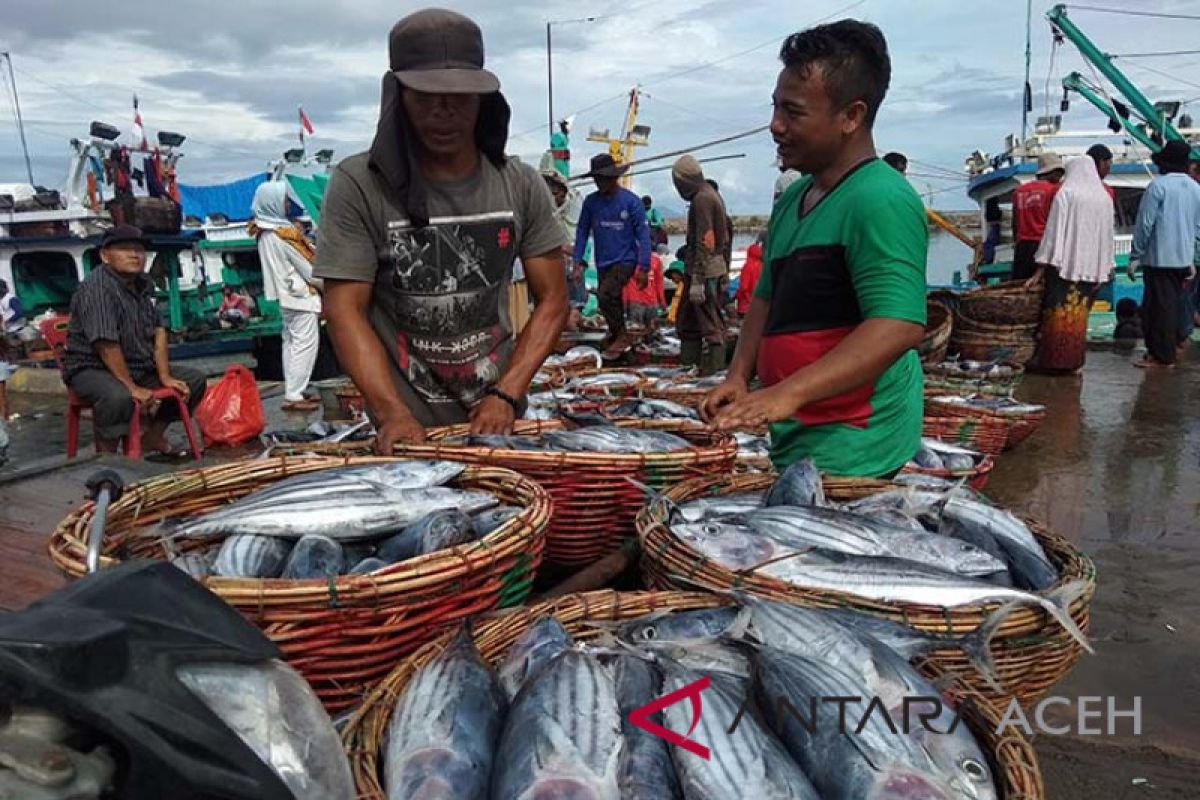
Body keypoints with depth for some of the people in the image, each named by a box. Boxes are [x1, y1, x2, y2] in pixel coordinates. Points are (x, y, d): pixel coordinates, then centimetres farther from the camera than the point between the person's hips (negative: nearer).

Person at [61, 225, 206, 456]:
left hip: (141, 366, 9)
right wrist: (133, 387, -27)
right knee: (119, 397, -39)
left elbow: (158, 330, 5)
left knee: (195, 379, 6)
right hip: (92, 368, -9)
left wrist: (165, 376, -4)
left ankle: (152, 437, 15)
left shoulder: (143, 284, 6)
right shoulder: (97, 288, -20)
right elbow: (106, 344, -27)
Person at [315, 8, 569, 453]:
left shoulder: (521, 186, -3)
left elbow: (552, 300, -2)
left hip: (497, 416, 3)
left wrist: (506, 396, -14)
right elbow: (345, 310, -12)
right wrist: (392, 414, -25)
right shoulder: (358, 187, -10)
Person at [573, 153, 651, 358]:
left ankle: (622, 336, -4)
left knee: (606, 296, -22)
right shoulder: (591, 201, 0)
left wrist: (644, 268, -13)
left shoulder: (631, 201, -11)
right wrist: (578, 260, 0)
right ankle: (616, 338, 34)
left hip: (625, 260, -5)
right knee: (613, 302, 14)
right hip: (603, 262, 5)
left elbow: (643, 234, -10)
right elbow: (582, 231, 7)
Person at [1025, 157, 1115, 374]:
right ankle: (1074, 361, 13)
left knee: (1057, 314, 0)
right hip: (1091, 266, 5)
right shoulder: (1105, 198, 9)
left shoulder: (1064, 194, -5)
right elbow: (1107, 237, 9)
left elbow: (1054, 232, -9)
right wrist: (1103, 271, 13)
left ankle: (1052, 360, 2)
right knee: (1079, 316, 11)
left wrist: (1041, 268, -8)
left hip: (1064, 264, -4)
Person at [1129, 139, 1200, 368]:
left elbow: (1144, 223, -13)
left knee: (1159, 306, -2)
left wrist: (1135, 256, -7)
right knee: (1175, 302, 20)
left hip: (1159, 257, -6)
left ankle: (1162, 355, 2)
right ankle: (1176, 338, 30)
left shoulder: (1158, 185, -11)